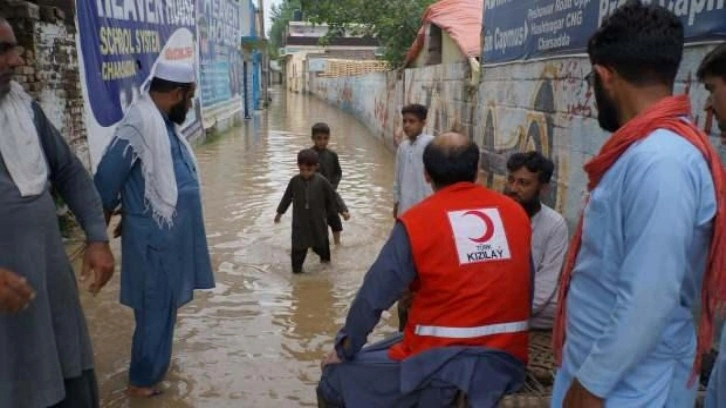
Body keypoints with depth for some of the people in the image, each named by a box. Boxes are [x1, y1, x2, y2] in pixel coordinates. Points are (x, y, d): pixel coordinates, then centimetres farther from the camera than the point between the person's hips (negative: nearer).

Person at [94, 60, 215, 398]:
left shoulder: (163, 123, 8)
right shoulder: (140, 124, -23)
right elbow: (107, 179, -19)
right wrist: (104, 219, -3)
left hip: (171, 234, 9)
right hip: (155, 237, -9)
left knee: (165, 306, 21)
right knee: (156, 310, 4)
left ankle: (154, 366, 39)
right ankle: (142, 381, 21)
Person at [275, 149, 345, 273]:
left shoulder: (322, 181, -13)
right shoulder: (294, 181, -8)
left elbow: (332, 196, -4)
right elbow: (287, 197, 3)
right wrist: (280, 212, 10)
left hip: (318, 219, 0)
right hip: (300, 219, 0)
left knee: (321, 241, 18)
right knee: (298, 244, -2)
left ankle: (325, 257, 45)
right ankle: (297, 267, 11)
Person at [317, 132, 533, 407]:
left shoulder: (416, 222, -10)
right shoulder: (516, 213, 1)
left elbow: (373, 298, -6)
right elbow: (526, 290, 9)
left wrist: (343, 351, 9)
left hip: (440, 362, -6)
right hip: (507, 361, 6)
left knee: (335, 379, 14)